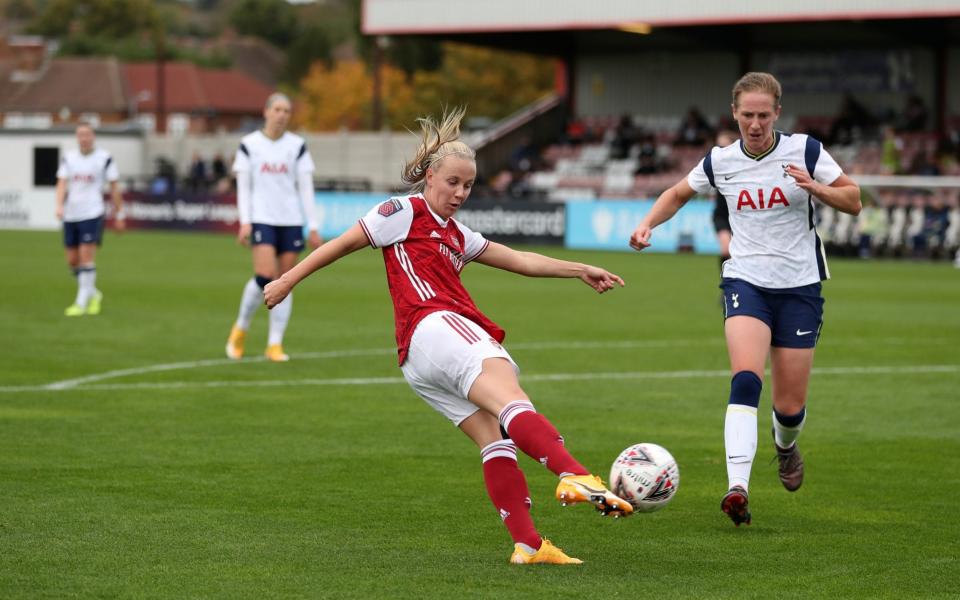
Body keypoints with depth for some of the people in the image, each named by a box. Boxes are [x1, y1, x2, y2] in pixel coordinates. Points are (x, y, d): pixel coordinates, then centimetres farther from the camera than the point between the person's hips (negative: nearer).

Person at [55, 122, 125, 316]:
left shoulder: (104, 158, 0)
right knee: (72, 260, 6)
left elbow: (114, 188, 4)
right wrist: (59, 206, -15)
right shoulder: (68, 158, 9)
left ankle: (81, 302, -10)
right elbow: (62, 184, 2)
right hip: (71, 214, 5)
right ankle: (94, 294, 27)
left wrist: (119, 215, 4)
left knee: (86, 256, -14)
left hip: (92, 213, -4)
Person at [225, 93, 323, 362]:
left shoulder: (297, 146, 7)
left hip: (291, 221, 2)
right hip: (262, 218, -2)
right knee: (265, 276, -18)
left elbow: (306, 187, 6)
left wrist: (313, 227, 1)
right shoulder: (249, 145, 3)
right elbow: (243, 186, 2)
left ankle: (275, 344, 6)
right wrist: (244, 222, -8)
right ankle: (241, 328, 5)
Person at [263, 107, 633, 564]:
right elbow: (344, 243, 12)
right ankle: (576, 478, -49)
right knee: (514, 405, -29)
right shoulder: (405, 212, 9)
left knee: (495, 439, -4)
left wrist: (579, 270, 27)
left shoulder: (456, 234, 32)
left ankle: (527, 544, -11)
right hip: (432, 326, -9)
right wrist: (289, 280, 12)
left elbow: (519, 260, 32)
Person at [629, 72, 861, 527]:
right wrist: (647, 223, 3)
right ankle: (737, 487, -35)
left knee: (790, 406, 3)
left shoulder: (804, 150, -5)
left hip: (799, 286, 0)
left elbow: (853, 202, -2)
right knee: (745, 379, -26)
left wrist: (815, 187, -20)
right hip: (746, 281, 0)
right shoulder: (720, 162, 1)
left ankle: (786, 444, 42)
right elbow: (679, 193, 20)